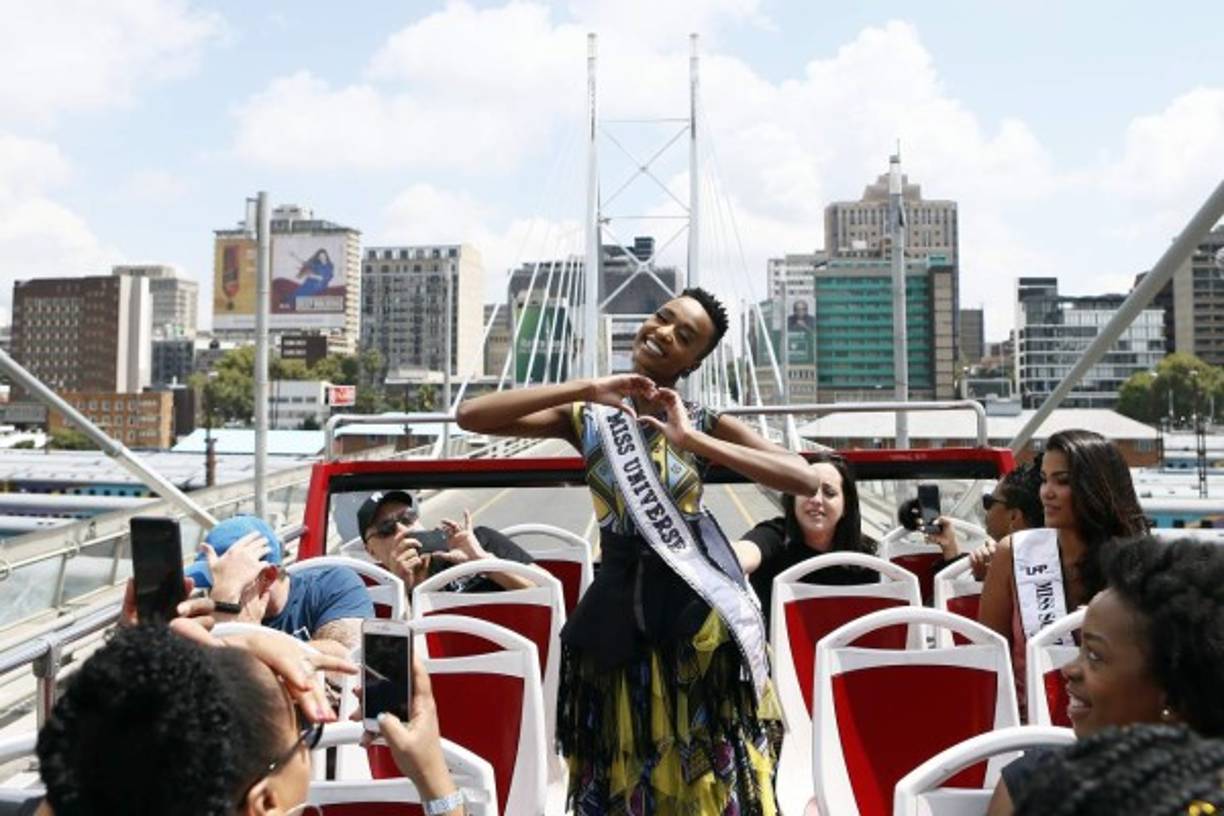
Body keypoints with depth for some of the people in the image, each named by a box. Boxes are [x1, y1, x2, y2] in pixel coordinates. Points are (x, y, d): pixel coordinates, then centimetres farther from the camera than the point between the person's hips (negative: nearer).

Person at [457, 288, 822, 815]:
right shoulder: (588, 417, -1)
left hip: (696, 607, 0)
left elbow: (805, 481, -13)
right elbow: (469, 416, -12)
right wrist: (586, 389, -18)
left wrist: (693, 441, -20)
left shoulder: (704, 423, -1)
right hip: (619, 609, 1)